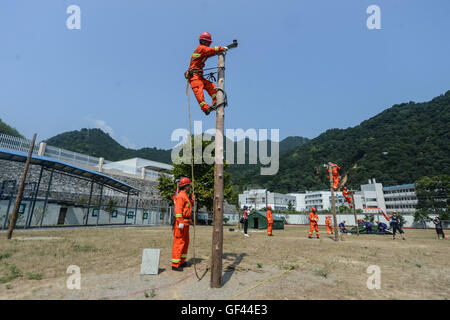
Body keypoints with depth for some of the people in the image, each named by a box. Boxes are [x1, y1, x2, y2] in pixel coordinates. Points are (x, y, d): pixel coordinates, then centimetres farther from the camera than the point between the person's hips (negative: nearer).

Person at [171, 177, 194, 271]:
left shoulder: (186, 196, 16)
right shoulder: (181, 196, -15)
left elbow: (192, 204, 29)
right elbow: (178, 209, -24)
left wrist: (191, 196, 15)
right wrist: (180, 222, -29)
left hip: (185, 223, 10)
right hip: (181, 223, -10)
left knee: (185, 242, 16)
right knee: (179, 242, -6)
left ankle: (181, 261, 26)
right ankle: (175, 265, 0)